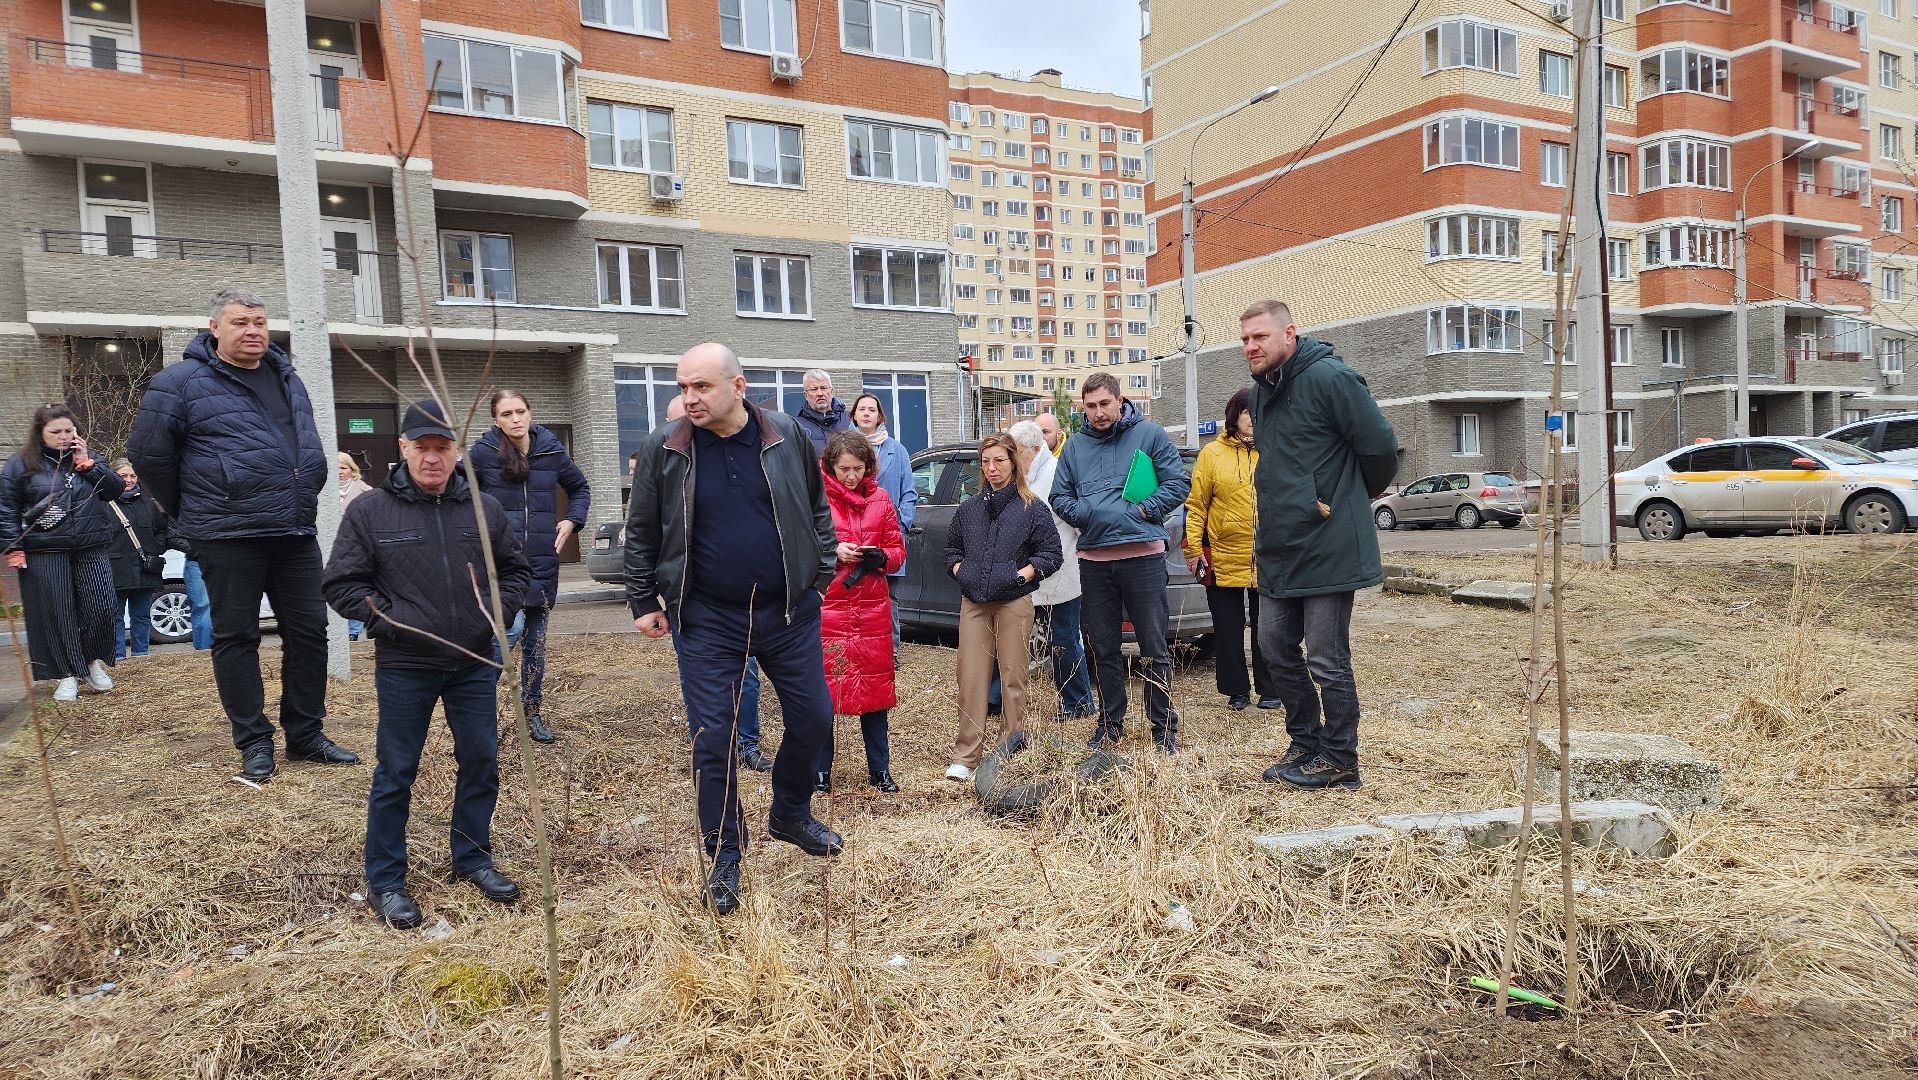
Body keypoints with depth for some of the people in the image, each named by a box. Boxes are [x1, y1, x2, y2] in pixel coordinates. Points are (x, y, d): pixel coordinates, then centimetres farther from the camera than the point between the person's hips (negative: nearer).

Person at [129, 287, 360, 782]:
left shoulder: (286, 376, 13)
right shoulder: (181, 382, -6)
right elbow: (149, 454, -3)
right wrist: (189, 512, 4)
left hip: (297, 532, 6)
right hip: (229, 536, -5)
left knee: (309, 631, 8)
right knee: (236, 638, 4)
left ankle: (306, 735, 20)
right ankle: (254, 742, 15)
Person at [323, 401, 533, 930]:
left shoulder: (485, 508, 3)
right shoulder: (370, 510, -5)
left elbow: (517, 570, 13)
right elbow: (341, 584, -3)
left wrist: (497, 606, -3)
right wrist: (390, 618, -13)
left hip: (474, 663, 3)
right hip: (404, 667, -3)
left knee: (481, 762, 10)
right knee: (396, 773, 6)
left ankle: (472, 858, 28)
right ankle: (385, 881, 19)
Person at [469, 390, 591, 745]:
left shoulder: (551, 450, 3)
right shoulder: (483, 452, -5)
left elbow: (581, 488, 19)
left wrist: (571, 521, 6)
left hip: (542, 562, 3)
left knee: (535, 640, 10)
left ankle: (532, 713, 23)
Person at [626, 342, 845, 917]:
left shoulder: (787, 436, -3)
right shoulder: (662, 449, -6)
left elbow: (817, 508, 10)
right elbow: (641, 533, 4)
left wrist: (822, 573, 7)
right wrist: (643, 601, 4)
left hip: (789, 611, 2)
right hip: (707, 621, -1)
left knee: (813, 719, 10)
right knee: (712, 738, 2)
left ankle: (791, 815, 37)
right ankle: (725, 858, 20)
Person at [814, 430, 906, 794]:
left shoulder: (879, 499, 8)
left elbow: (898, 549, 12)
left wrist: (879, 557, -9)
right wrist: (832, 552, -16)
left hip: (872, 606, 3)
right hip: (827, 604, -3)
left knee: (875, 683, 9)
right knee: (824, 684, 0)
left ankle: (880, 769, 21)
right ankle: (820, 770, 14)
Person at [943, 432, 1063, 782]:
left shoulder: (1032, 508, 2)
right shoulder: (968, 508, 14)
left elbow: (1051, 553, 3)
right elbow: (952, 548, 24)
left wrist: (1024, 573, -10)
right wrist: (958, 570, 6)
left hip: (1014, 602, -3)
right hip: (973, 602, 3)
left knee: (1012, 678, 2)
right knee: (971, 677, -1)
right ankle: (965, 755, 3)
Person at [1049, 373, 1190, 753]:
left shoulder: (1149, 434, 2)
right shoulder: (1075, 446, 12)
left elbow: (1179, 483, 0)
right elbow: (1059, 495, 15)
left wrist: (1144, 510, -10)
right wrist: (1081, 514, -3)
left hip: (1143, 555, -4)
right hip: (1093, 560, 4)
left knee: (1154, 648, 1)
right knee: (1103, 647, 13)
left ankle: (1164, 727, 11)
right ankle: (1111, 722, 26)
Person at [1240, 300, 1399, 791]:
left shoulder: (1329, 377, -15)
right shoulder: (1263, 391, 13)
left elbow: (1380, 446, -13)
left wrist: (1353, 499, 2)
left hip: (1327, 546, -9)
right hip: (1280, 547, 9)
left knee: (1326, 658, -1)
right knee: (1275, 643, 13)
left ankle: (1339, 760, 14)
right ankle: (1305, 743, 28)